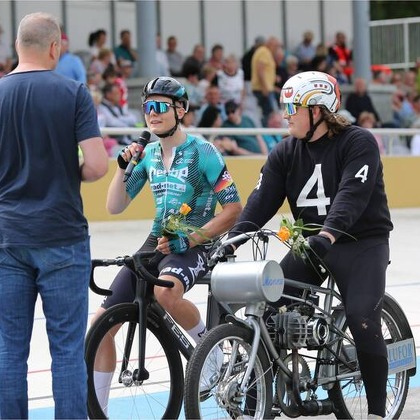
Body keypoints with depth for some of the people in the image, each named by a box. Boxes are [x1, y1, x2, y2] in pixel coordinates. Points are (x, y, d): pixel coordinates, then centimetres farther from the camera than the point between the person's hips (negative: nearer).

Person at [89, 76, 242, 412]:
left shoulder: (202, 152, -11)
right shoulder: (149, 153, 7)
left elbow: (234, 209, -13)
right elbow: (115, 207, 8)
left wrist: (188, 240, -19)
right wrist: (122, 167, -8)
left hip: (193, 246, -6)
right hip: (157, 243, 6)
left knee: (165, 292, -40)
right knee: (102, 322, -4)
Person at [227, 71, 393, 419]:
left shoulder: (359, 142, -12)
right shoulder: (286, 153, 5)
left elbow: (352, 194, -26)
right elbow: (263, 199, -6)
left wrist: (328, 233, -42)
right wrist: (234, 239, -22)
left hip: (361, 243, -5)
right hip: (310, 245, 5)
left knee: (362, 321, -19)